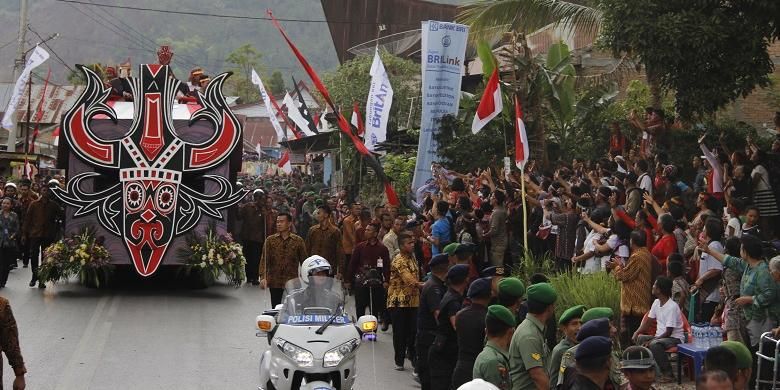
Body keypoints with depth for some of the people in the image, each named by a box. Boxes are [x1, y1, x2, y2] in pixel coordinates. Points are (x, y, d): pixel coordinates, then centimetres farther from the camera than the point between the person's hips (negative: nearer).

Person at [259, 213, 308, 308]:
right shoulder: (270, 240, 4)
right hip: (275, 284, 1)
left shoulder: (298, 241, 3)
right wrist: (263, 277, -15)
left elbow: (303, 261, 7)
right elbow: (264, 260, -1)